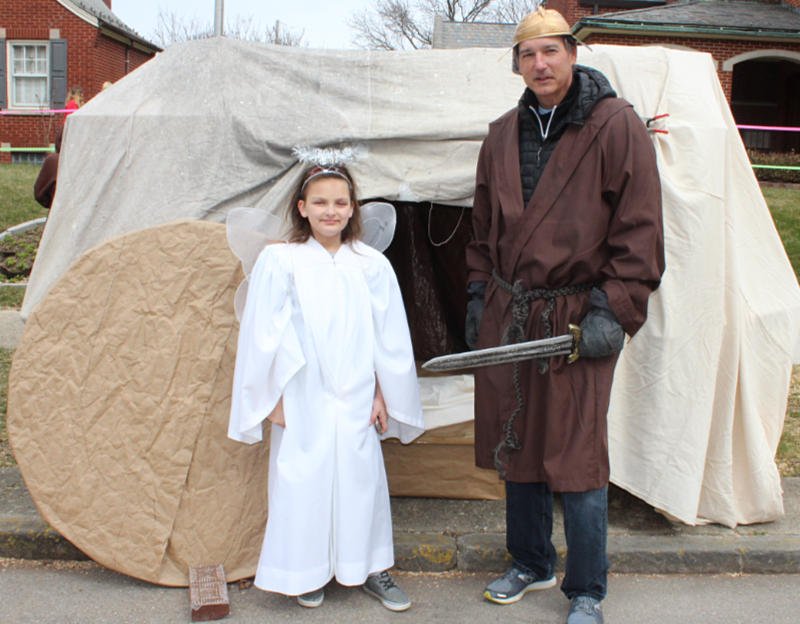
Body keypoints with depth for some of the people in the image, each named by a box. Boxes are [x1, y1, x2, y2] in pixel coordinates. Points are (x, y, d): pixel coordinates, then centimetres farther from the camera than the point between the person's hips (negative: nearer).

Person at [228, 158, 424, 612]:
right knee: (304, 480, 5)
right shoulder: (281, 261, -4)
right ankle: (308, 573, 25)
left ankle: (371, 568, 26)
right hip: (303, 401, -2)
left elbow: (389, 336, 6)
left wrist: (383, 394, 6)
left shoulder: (372, 264, 1)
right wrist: (274, 396, -3)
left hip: (356, 400, 2)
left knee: (363, 477, 8)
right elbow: (266, 334, -2)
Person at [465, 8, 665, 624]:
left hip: (576, 315, -5)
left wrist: (613, 309, -13)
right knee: (515, 445, 14)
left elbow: (640, 230, -8)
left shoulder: (617, 126, -5)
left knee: (577, 457, -2)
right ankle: (531, 565, 34)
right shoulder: (503, 134, 12)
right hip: (506, 314, 6)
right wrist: (479, 295, 15)